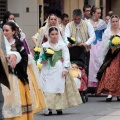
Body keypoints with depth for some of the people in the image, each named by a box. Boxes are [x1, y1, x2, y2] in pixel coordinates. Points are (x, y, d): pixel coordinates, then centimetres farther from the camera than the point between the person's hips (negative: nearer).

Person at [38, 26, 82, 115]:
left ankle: (59, 108, 6)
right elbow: (41, 58, 17)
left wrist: (65, 68, -8)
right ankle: (49, 108, -4)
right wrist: (44, 58, -4)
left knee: (59, 87, -1)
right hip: (47, 70, 2)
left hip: (58, 70, -2)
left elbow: (66, 58, 0)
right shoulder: (44, 46, 9)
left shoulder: (62, 45, 2)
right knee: (47, 89, -4)